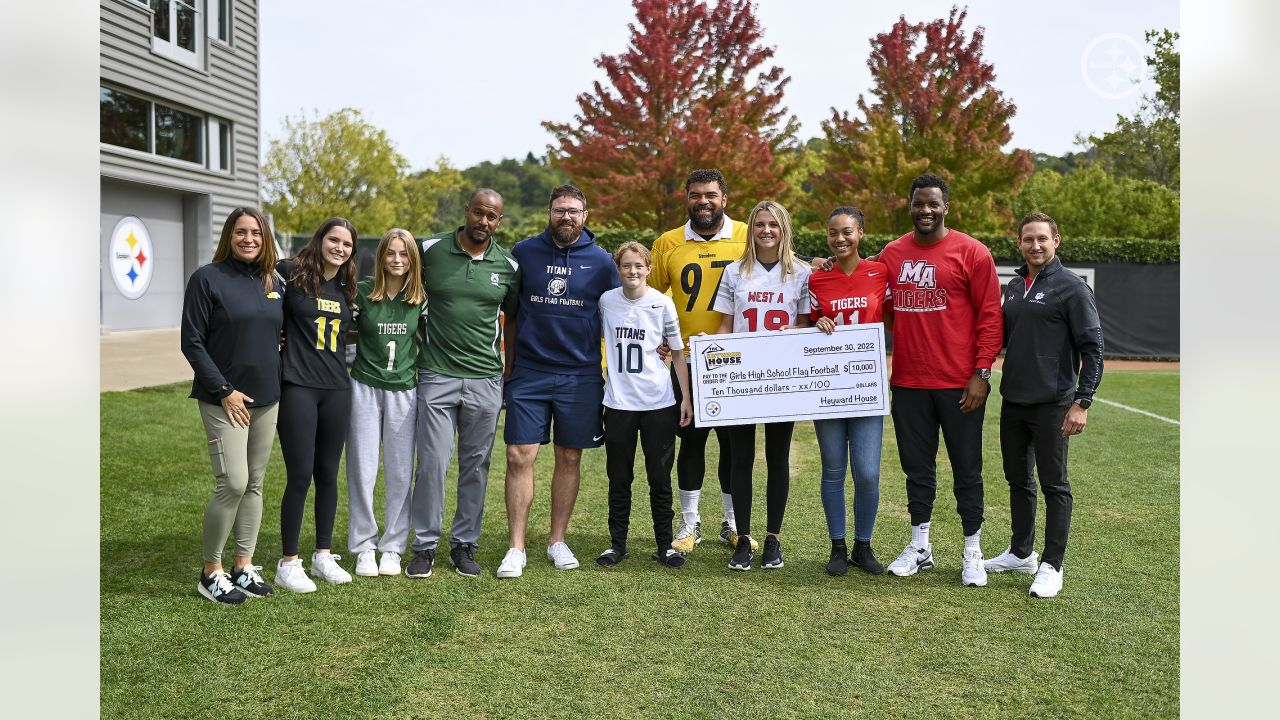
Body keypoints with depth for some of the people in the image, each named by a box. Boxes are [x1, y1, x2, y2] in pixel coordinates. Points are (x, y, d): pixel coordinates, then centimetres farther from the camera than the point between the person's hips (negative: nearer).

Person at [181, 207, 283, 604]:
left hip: (267, 400, 6)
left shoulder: (274, 283, 10)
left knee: (255, 484, 10)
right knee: (233, 483, -11)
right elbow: (192, 342, -9)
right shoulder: (207, 278, -6)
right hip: (225, 400, -6)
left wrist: (277, 380, 6)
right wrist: (223, 390, -14)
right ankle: (210, 572, 4)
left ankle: (244, 565, 20)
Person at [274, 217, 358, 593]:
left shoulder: (346, 289, 12)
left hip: (337, 389, 5)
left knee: (328, 474, 11)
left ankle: (323, 555, 24)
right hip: (297, 388, -5)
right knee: (300, 475, -3)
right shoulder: (291, 273, -5)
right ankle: (288, 563, 9)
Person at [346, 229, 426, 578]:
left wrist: (419, 371, 5)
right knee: (362, 470, 2)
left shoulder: (421, 299, 2)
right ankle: (364, 547, 14)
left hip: (403, 390, 1)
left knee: (400, 473, 4)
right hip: (365, 388, -1)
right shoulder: (361, 292, -3)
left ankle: (392, 547, 16)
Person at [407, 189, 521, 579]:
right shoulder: (430, 250, -2)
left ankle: (465, 544, 21)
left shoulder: (508, 266, 4)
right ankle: (425, 546, 11)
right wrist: (420, 332, 7)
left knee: (476, 466, 8)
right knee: (432, 464, -3)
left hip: (485, 380, 2)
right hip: (436, 376, -2)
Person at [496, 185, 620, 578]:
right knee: (519, 457, -3)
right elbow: (511, 313, 9)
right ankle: (516, 547, 6)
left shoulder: (600, 261, 1)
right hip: (528, 374, 0)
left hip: (580, 376, 0)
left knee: (570, 459, 8)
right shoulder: (524, 252, 2)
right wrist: (509, 363, 8)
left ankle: (558, 540, 21)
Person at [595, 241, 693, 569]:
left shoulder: (662, 303, -3)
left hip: (659, 403, -1)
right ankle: (617, 543, 20)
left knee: (660, 478, 5)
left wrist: (686, 398, -1)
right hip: (618, 403, 2)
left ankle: (665, 545, 16)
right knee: (619, 478, 9)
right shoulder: (606, 301, 2)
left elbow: (678, 353, 2)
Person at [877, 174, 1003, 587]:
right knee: (916, 468, 13)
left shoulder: (972, 253, -4)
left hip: (959, 385, -4)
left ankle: (972, 553, 19)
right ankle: (919, 547, 26)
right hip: (907, 383, 4)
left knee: (966, 470, 7)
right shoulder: (892, 254, 8)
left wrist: (981, 373, -11)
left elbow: (989, 316, -6)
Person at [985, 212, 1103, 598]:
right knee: (1018, 480, 16)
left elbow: (1092, 348, -11)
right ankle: (1021, 553, 30)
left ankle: (1051, 566, 9)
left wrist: (1082, 402, -16)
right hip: (1012, 401, 7)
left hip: (1052, 404, -7)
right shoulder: (1013, 287, 12)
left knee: (1054, 485, 1)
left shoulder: (1072, 287, -8)